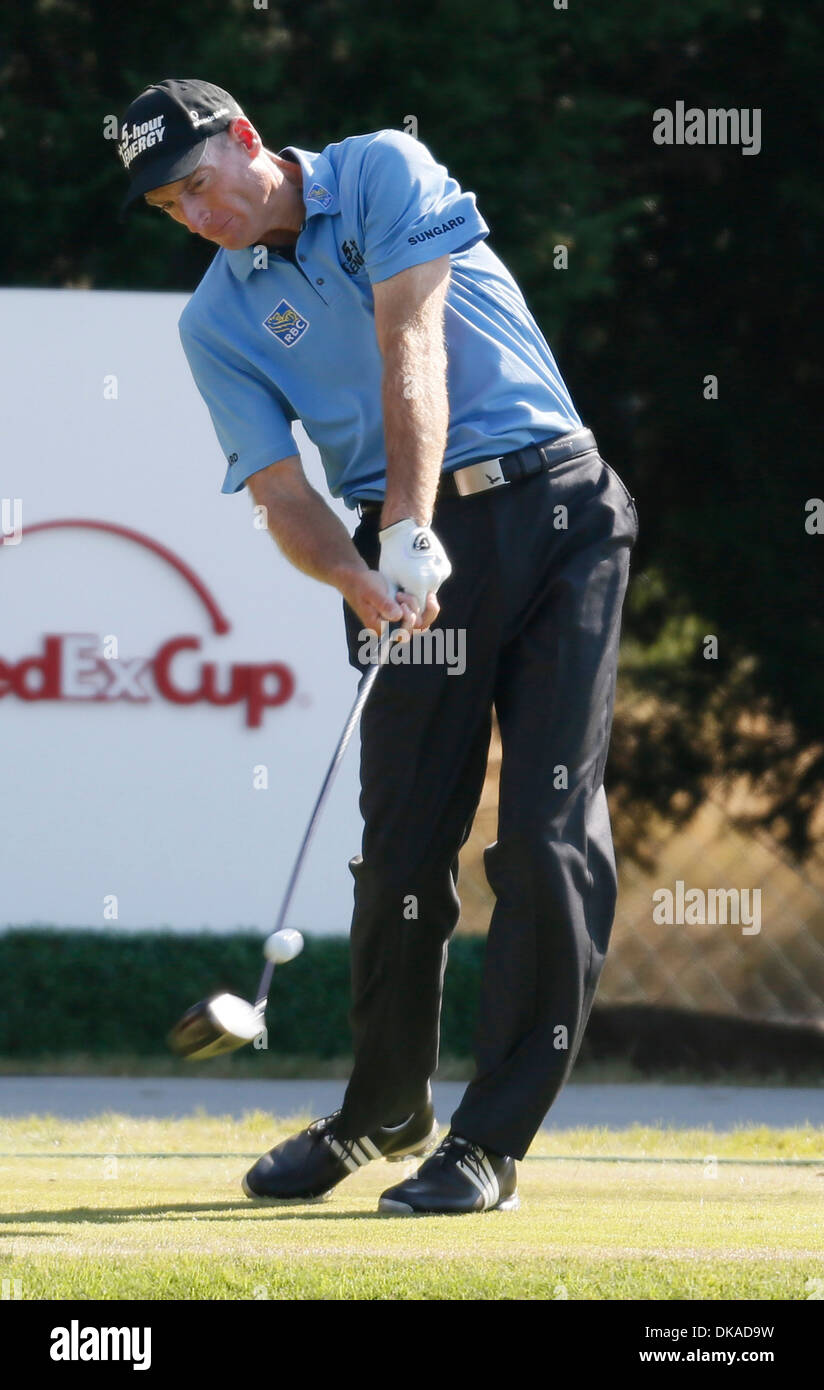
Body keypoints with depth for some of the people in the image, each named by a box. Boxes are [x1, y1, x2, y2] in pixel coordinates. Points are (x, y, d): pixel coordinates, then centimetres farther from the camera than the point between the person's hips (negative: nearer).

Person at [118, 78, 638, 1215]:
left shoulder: (383, 173, -1)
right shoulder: (217, 321, 8)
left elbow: (412, 349, -13)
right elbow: (281, 491, 0)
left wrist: (411, 528, -24)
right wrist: (363, 580, -22)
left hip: (553, 510, -3)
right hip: (409, 543, 3)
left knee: (551, 827, -10)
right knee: (405, 838, -1)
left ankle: (494, 1137, -9)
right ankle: (386, 1112, 19)